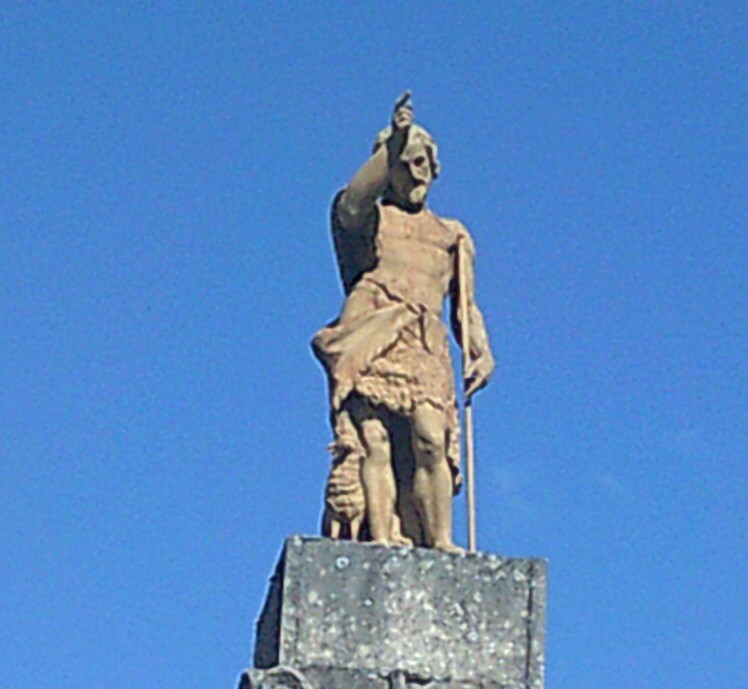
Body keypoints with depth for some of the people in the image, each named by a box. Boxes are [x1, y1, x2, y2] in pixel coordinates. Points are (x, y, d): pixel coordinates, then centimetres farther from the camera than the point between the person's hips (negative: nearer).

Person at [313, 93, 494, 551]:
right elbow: (351, 205, -7)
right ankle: (379, 537, -23)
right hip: (370, 336, -2)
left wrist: (482, 351, 6)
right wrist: (392, 143, -12)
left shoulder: (452, 236, 29)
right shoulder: (370, 217, 19)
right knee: (373, 440, -15)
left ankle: (440, 541, -22)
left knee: (431, 440, -16)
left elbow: (466, 305, 24)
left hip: (426, 345, 2)